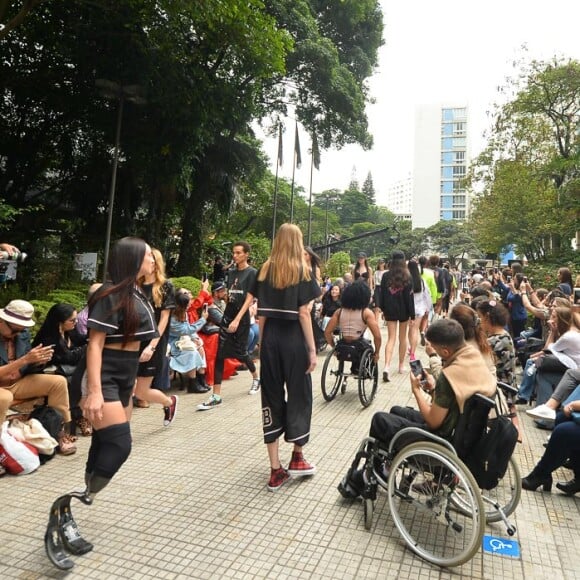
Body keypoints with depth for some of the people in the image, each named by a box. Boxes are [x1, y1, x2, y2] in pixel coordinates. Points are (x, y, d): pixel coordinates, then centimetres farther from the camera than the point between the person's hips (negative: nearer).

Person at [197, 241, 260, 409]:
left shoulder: (252, 273, -7)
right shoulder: (231, 272, 11)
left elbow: (249, 298, -13)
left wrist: (237, 320, -20)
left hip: (241, 319, -5)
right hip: (227, 316, 5)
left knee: (240, 353, 8)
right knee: (220, 355, -3)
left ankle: (256, 378, 39)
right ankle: (216, 396, -1)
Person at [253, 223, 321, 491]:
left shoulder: (265, 270, 5)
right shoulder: (302, 271, -5)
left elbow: (261, 313, 2)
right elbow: (303, 313, -12)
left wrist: (262, 343, 9)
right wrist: (312, 349, -8)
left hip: (270, 339, 3)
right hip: (294, 340, -3)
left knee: (271, 398, 7)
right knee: (298, 395, 14)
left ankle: (275, 470, 13)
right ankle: (297, 458, 28)